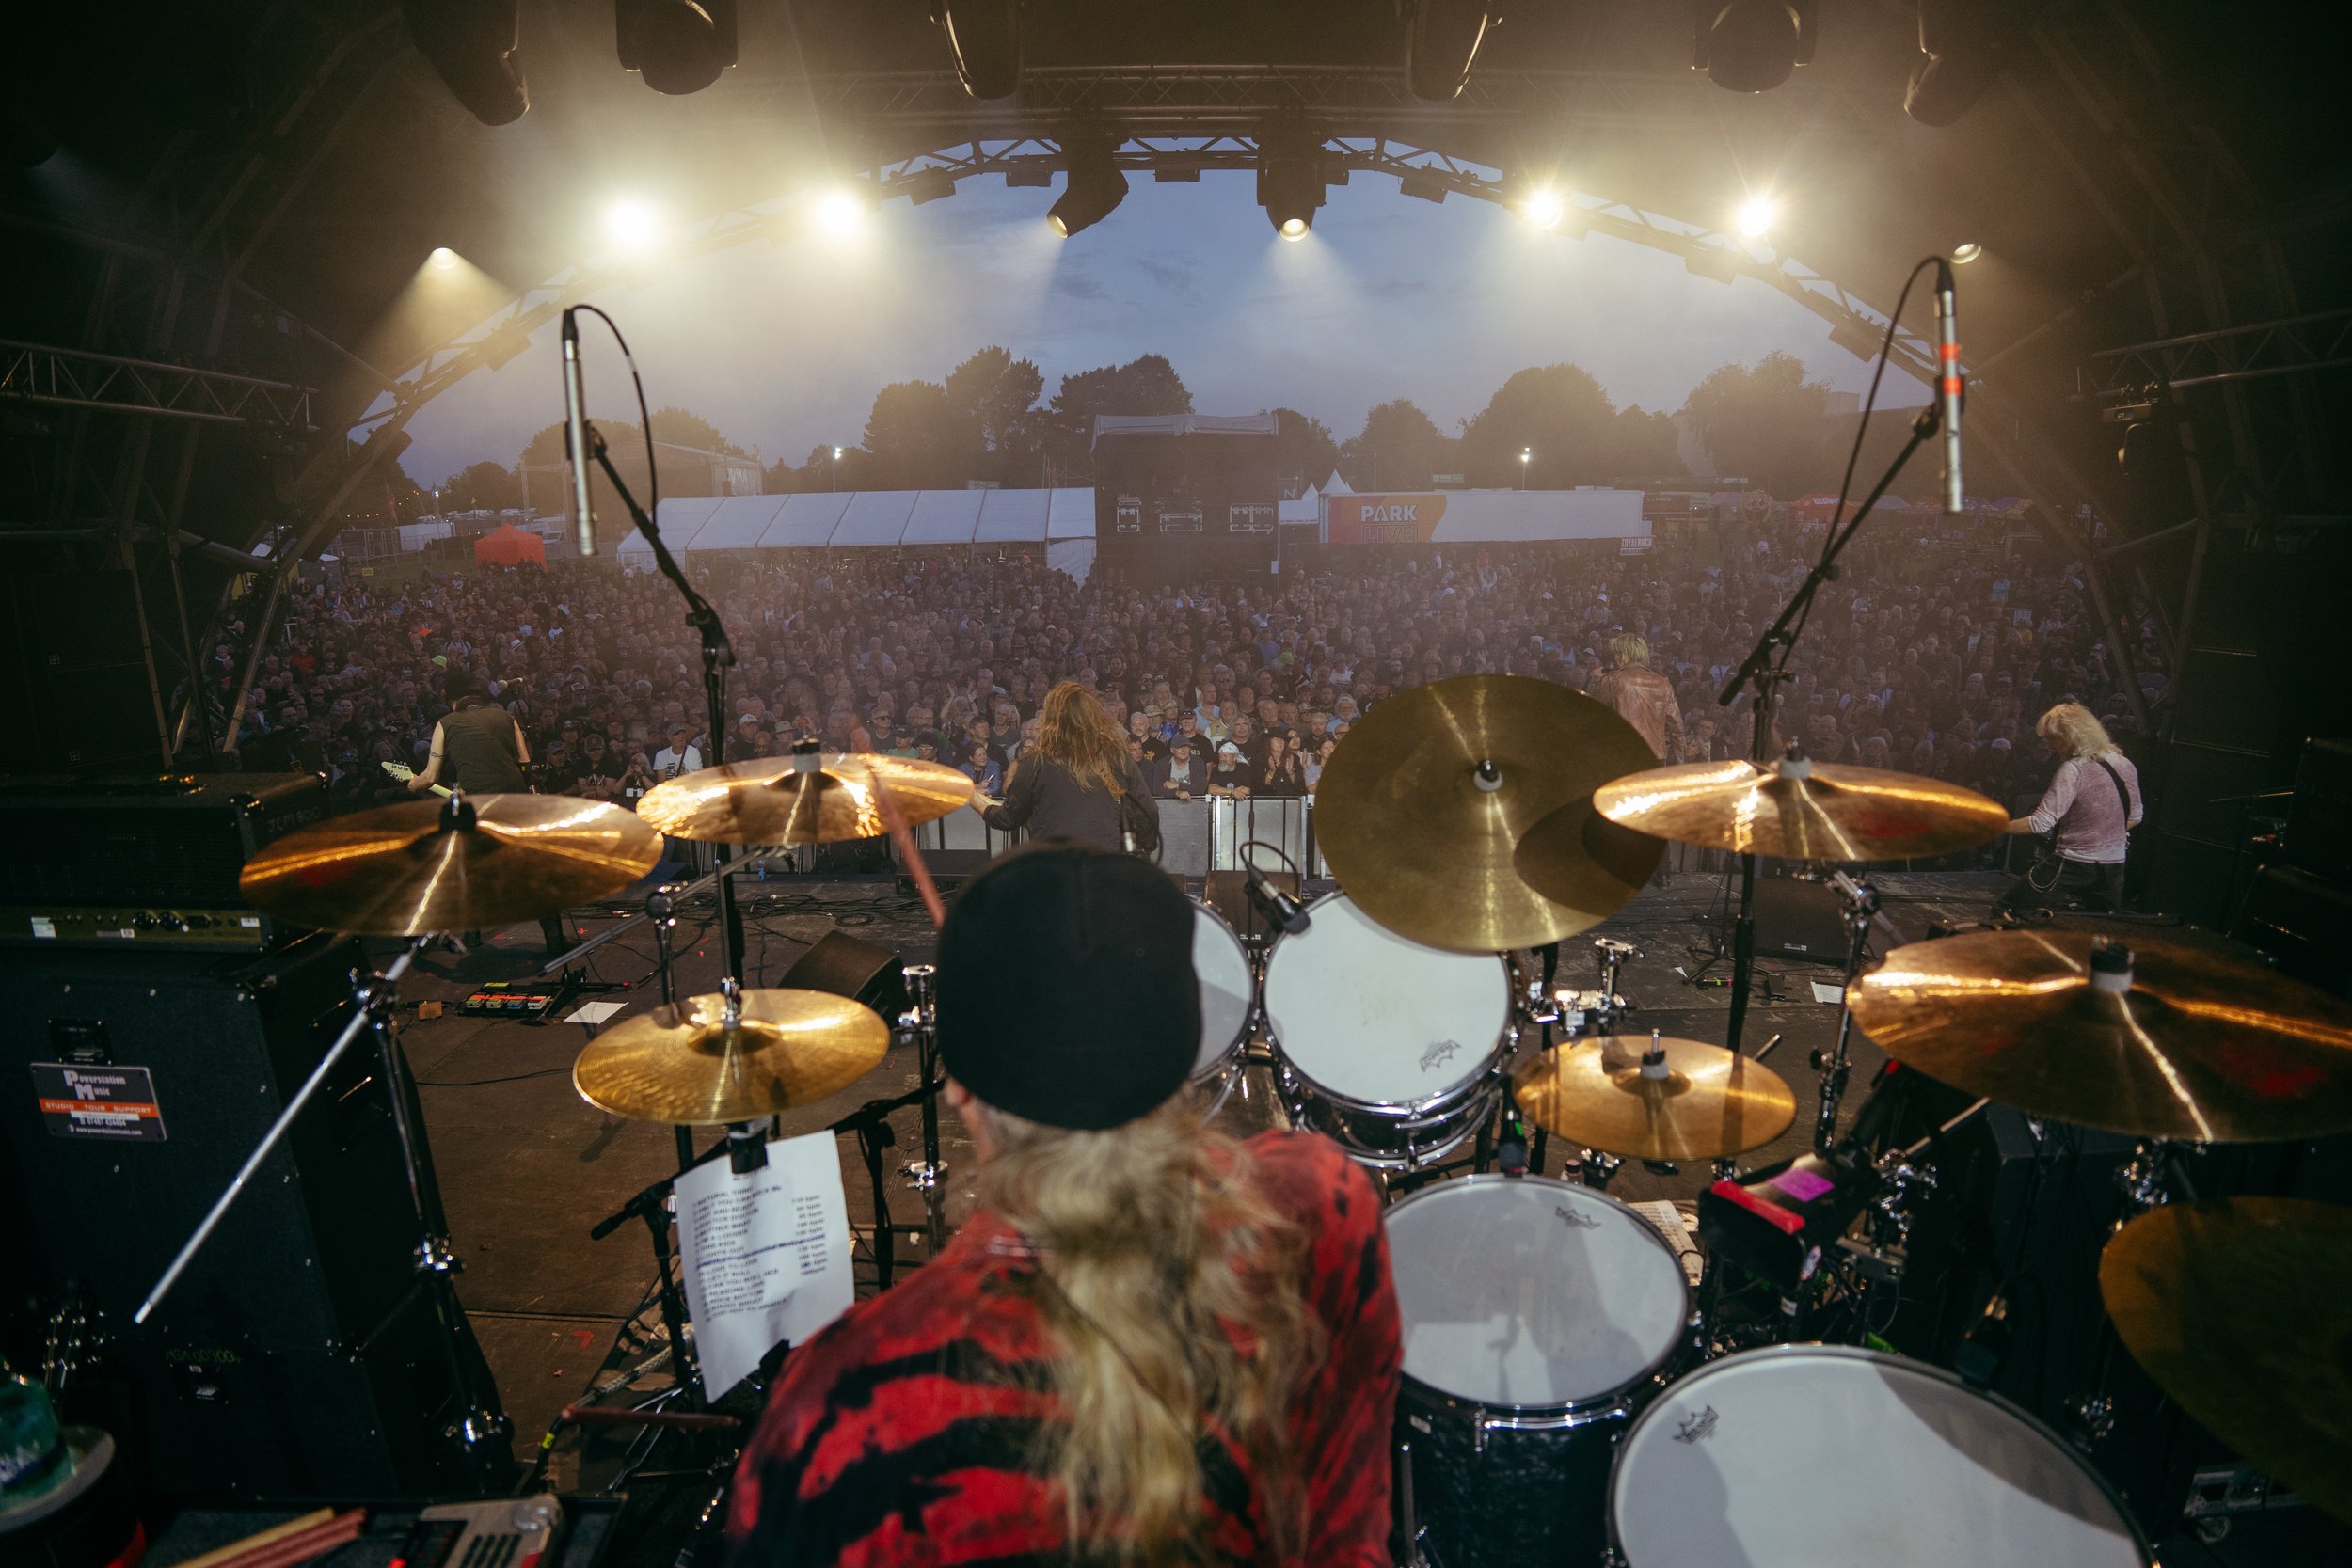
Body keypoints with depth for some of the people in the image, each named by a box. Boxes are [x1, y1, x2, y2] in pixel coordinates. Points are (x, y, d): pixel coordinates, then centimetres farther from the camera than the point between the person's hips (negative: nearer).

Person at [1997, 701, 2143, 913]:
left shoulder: (2074, 769, -19)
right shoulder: (2125, 765, 5)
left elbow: (2041, 823, -23)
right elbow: (2134, 817, 17)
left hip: (2072, 864, -8)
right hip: (2114, 865, 8)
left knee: (2003, 912, -4)